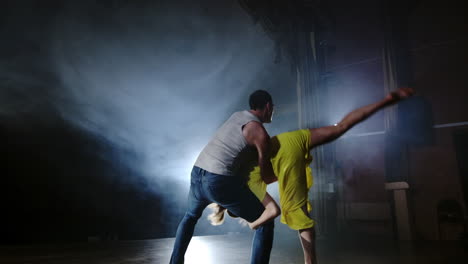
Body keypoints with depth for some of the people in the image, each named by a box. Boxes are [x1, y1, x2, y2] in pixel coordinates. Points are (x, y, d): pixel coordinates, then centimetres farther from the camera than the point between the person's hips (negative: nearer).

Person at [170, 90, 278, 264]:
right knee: (265, 223, 9)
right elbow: (267, 177, 2)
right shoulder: (261, 134, -3)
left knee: (191, 216, 37)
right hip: (221, 182, -7)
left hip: (197, 176, 8)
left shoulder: (236, 116, 20)